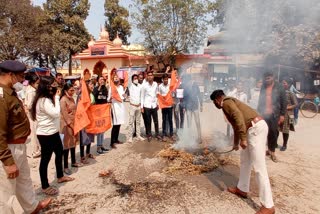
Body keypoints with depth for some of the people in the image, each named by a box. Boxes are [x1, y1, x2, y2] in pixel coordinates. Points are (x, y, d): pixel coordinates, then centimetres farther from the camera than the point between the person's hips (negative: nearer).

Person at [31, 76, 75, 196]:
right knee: (45, 159, 2)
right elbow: (56, 113, -23)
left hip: (53, 132, 11)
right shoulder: (44, 100, -22)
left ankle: (60, 176, 39)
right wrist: (57, 98, -18)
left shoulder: (47, 98, 11)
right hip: (45, 134, -11)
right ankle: (45, 187, 17)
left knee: (59, 152, 21)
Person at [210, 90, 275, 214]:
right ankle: (242, 190, 35)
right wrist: (235, 144, 45)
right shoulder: (231, 103, 25)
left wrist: (243, 138, -23)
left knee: (259, 168, -6)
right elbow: (236, 124, 35)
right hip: (256, 128, 10)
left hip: (256, 129, -10)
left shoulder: (226, 102, -4)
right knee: (244, 161, 21)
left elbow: (238, 117, -21)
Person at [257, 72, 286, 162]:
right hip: (263, 113, 3)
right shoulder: (263, 87, 8)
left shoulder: (279, 87, -3)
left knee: (273, 133, 2)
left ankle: (272, 152, 15)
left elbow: (284, 101, -3)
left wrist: (282, 114, -7)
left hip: (274, 114, -3)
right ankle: (269, 150, 22)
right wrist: (258, 112, 11)